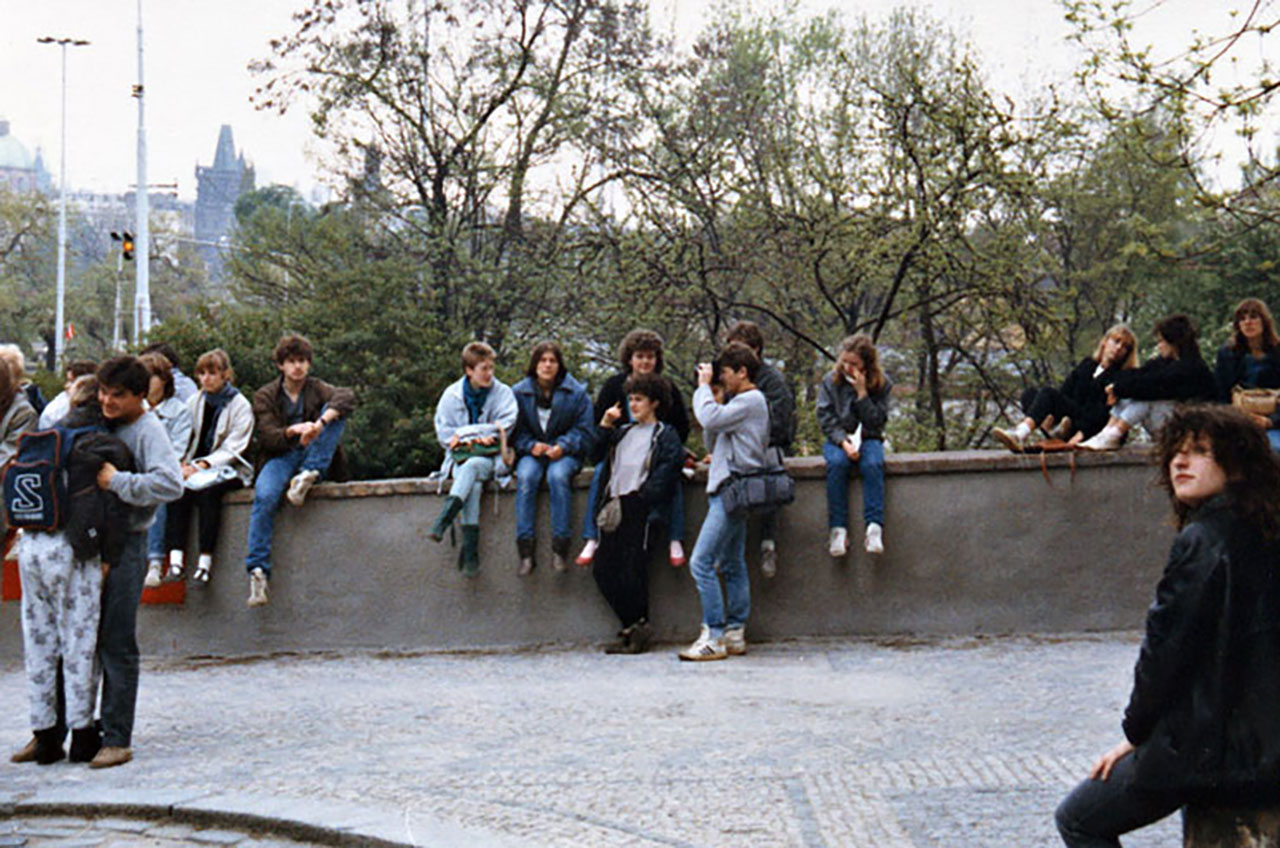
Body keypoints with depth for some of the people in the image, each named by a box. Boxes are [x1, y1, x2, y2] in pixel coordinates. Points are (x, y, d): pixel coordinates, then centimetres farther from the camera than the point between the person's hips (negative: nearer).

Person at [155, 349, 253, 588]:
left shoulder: (240, 405, 0)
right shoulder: (193, 403, 14)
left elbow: (232, 449, -8)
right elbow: (182, 440, 10)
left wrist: (203, 465, -21)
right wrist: (182, 465, -11)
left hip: (226, 469, -3)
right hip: (194, 467, 3)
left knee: (207, 490, -35)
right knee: (179, 488, -29)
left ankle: (205, 560, -35)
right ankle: (176, 557, -36)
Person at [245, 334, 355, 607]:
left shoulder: (317, 389, 10)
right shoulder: (265, 396, 10)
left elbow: (347, 397, -15)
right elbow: (268, 436, -4)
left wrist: (320, 424, -35)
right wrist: (293, 430, -26)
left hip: (316, 459, 1)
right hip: (281, 458, -1)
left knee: (334, 412, -18)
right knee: (264, 496, -34)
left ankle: (308, 475, -27)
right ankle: (257, 571, -37)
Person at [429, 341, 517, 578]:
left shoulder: (503, 393, 4)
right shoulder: (452, 395, 8)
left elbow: (503, 429, -5)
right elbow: (443, 433, 6)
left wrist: (464, 434, -9)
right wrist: (475, 438, -10)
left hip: (492, 458, -1)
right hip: (460, 459, 1)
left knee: (472, 466, -37)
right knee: (472, 484, -33)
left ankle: (444, 518, -54)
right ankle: (470, 554, -40)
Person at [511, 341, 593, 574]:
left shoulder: (576, 392, 3)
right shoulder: (519, 392, 7)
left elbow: (585, 431, 2)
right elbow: (515, 431, 8)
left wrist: (563, 446, -15)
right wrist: (531, 446, -12)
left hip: (565, 452, -1)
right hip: (532, 452, 1)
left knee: (558, 476, -35)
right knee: (526, 477, -32)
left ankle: (560, 548, -32)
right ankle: (525, 550, -33)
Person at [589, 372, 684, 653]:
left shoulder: (666, 436, 5)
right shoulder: (622, 433, 25)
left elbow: (667, 472, -7)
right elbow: (595, 456, 20)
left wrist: (639, 498, -14)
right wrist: (605, 426, 11)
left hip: (641, 510, -6)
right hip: (615, 508, 7)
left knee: (632, 570, -11)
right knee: (602, 568, -1)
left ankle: (636, 627, 2)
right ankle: (632, 625, 8)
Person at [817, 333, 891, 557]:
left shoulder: (882, 384, 1)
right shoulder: (830, 382, 2)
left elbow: (877, 422, -6)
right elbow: (826, 419, -2)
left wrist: (862, 392, -15)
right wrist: (844, 442, -17)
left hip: (868, 438, 0)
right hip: (838, 439, 0)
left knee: (872, 464, -34)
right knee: (837, 463, -33)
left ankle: (874, 528, -39)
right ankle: (838, 530, -35)